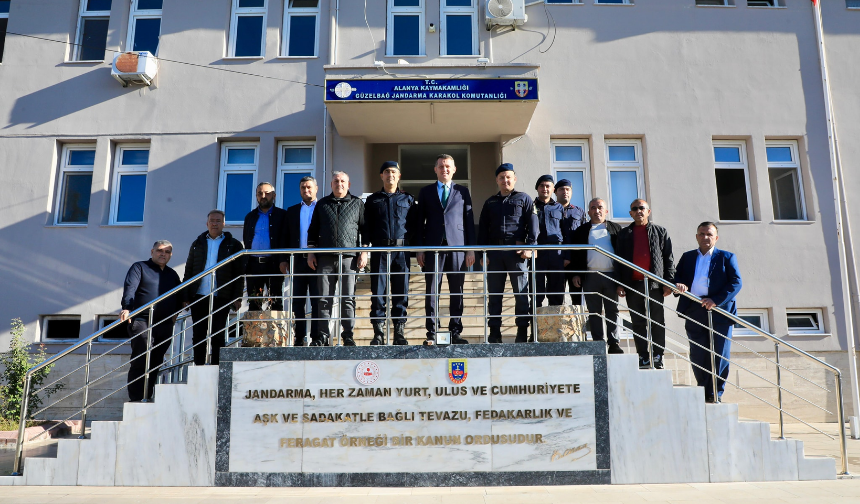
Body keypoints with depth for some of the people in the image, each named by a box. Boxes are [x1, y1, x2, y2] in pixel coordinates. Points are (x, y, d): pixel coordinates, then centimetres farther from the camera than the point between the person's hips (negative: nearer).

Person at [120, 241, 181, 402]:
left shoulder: (172, 274, 21)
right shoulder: (139, 267, 6)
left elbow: (179, 296, 28)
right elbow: (130, 289, -10)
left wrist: (175, 312, 10)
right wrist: (126, 308, -25)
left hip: (165, 326, 5)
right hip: (142, 321, -5)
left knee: (155, 363, 4)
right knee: (139, 361, -8)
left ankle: (147, 397, 10)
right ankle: (136, 398, -5)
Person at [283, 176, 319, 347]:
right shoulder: (292, 211, 18)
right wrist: (283, 259, 5)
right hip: (297, 260, 3)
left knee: (317, 301, -2)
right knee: (297, 301, 3)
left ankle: (316, 336, 0)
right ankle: (299, 338, 6)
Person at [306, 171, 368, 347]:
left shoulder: (357, 203, 12)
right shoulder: (322, 204, 16)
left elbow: (364, 229, 9)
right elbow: (313, 230, 17)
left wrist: (364, 252, 0)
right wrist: (310, 253, 8)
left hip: (349, 257, -2)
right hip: (325, 258, 2)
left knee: (348, 298, -3)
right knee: (324, 298, 0)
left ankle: (348, 335, 2)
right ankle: (323, 335, 5)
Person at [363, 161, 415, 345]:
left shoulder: (408, 199, 15)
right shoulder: (372, 200, 15)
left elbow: (415, 225, 11)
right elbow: (366, 226, 11)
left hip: (402, 249, 0)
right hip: (379, 249, 0)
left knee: (401, 292, 0)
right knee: (378, 291, -3)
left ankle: (399, 332, 4)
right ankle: (378, 333, 0)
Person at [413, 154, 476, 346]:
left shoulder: (462, 191, 13)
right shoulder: (425, 192, 13)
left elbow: (469, 221, 10)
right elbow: (419, 222, 9)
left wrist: (471, 249, 2)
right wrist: (419, 249, 1)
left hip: (457, 247, 1)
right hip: (433, 247, 0)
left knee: (457, 292, 2)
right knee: (432, 292, -2)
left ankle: (455, 332, 9)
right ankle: (431, 334, 2)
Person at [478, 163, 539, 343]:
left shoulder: (524, 199, 11)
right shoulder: (490, 203, 19)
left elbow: (532, 224, 1)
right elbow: (482, 229, 16)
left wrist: (529, 246, -11)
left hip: (517, 251, -3)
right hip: (494, 252, 3)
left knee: (521, 291, -3)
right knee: (494, 293, 3)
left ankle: (522, 332, 1)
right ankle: (494, 332, 7)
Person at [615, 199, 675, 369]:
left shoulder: (661, 232, 9)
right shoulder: (624, 234, 12)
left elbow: (668, 258, 6)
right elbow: (619, 259, 10)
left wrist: (669, 282, -4)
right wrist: (619, 284, 1)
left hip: (655, 283, -1)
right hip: (632, 284, 2)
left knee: (657, 322, 1)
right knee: (638, 322, 4)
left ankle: (657, 357, 7)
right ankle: (643, 357, 11)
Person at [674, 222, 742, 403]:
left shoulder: (726, 257, 8)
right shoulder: (687, 257, 18)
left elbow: (736, 283, -2)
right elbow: (677, 276, 14)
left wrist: (716, 300, -16)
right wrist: (679, 284, -11)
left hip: (719, 311, -3)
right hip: (694, 311, 3)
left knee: (719, 354, -2)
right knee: (697, 355, 5)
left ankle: (715, 393, 8)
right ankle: (703, 390, 18)